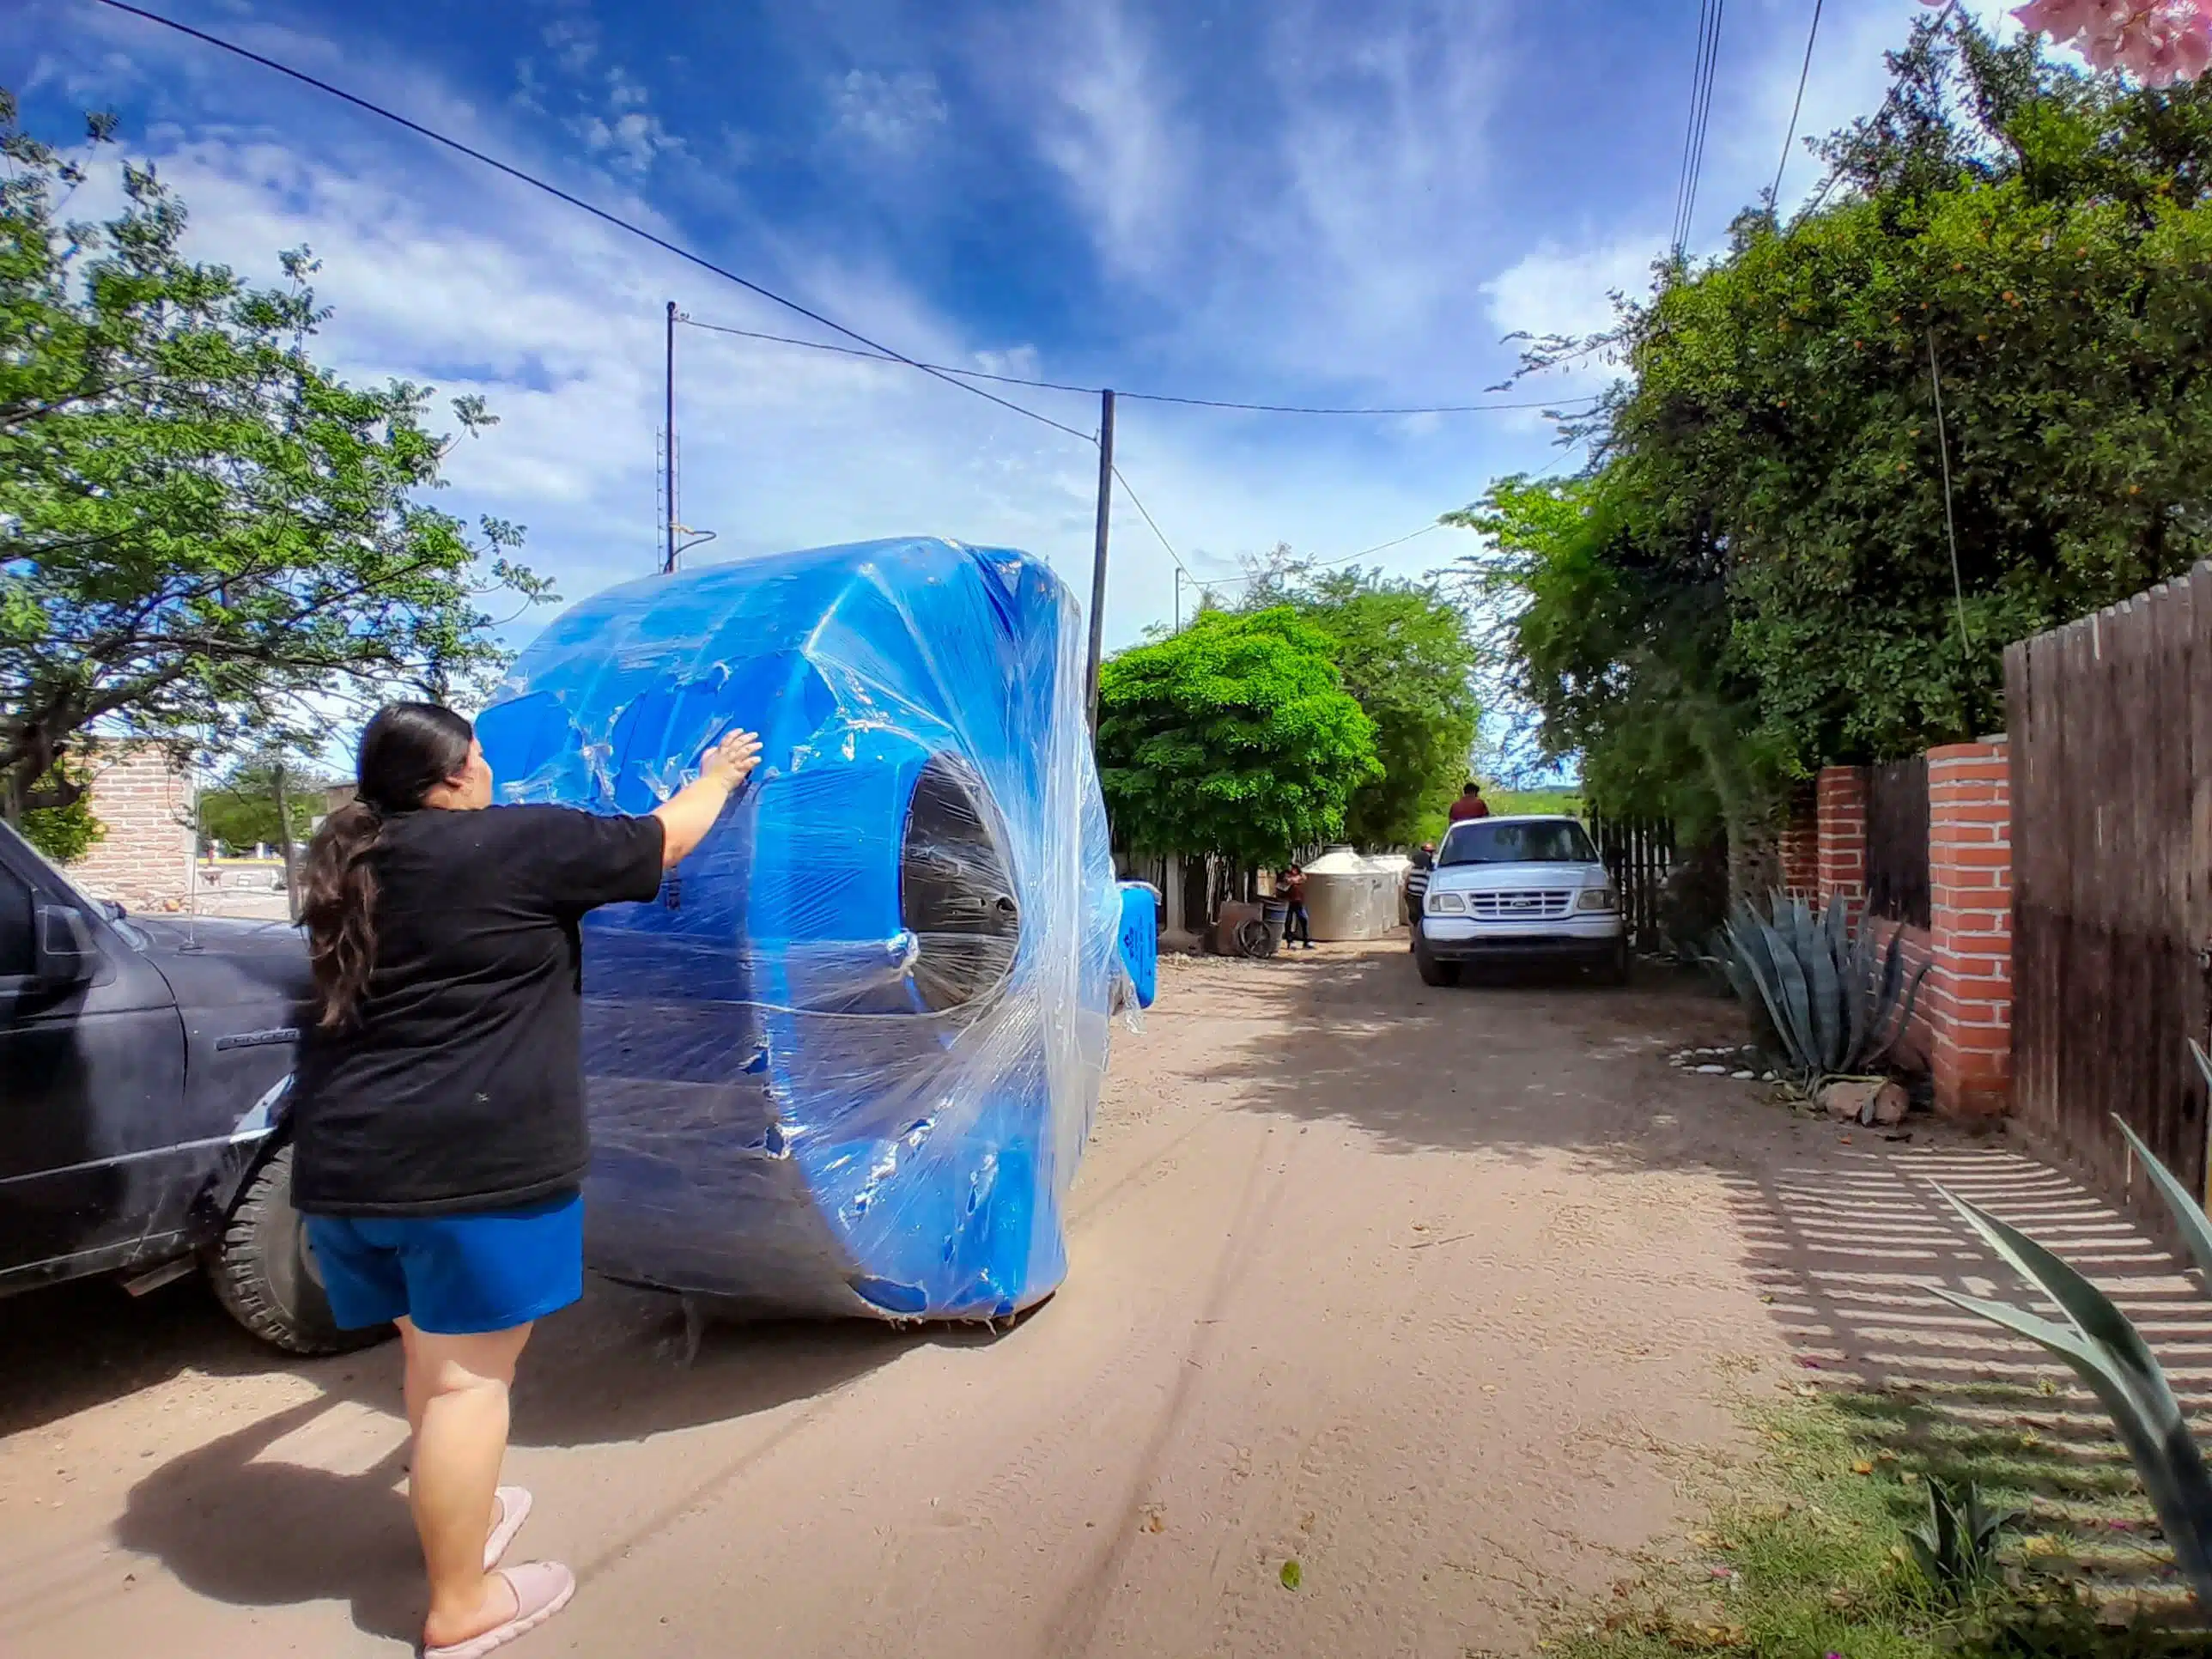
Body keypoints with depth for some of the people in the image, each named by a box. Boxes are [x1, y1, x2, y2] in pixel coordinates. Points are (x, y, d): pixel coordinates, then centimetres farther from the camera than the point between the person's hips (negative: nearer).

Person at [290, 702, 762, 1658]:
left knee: (433, 1351, 23)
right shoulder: (518, 842, -9)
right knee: (470, 1373, 2)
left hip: (346, 1159, 8)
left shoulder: (350, 864, 14)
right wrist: (718, 777, 20)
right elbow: (664, 840, 1)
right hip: (473, 1158, -8)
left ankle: (459, 1511, 41)